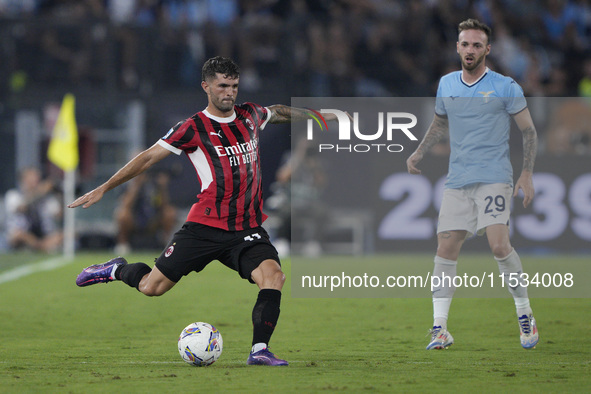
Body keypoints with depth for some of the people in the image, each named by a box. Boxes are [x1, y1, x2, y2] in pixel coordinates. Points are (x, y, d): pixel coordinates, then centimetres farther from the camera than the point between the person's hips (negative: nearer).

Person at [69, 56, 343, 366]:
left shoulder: (250, 115, 9)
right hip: (205, 226, -3)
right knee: (151, 287, -2)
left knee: (273, 276, -23)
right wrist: (103, 189, -3)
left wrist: (319, 116, 39)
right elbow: (148, 158, -2)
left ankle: (259, 351, -20)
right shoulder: (194, 128, -6)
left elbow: (279, 112, 32)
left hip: (248, 229, 3)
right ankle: (118, 270, 31)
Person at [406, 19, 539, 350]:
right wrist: (419, 153, 15)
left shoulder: (505, 87, -2)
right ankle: (440, 328, 1)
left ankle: (525, 315, 0)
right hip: (457, 182, 4)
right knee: (446, 249, -3)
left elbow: (529, 131, 3)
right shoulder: (447, 84, 11)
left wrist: (527, 175, -5)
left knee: (499, 245, -18)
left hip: (495, 178, -4)